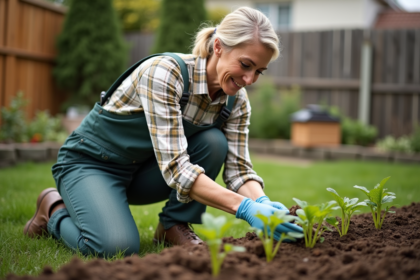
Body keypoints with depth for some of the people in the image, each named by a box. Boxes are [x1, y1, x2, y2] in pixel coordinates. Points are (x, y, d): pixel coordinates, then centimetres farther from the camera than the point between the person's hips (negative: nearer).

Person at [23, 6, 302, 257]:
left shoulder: (237, 101, -10)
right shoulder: (164, 72, -32)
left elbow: (238, 168, -10)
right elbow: (175, 167, -37)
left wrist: (263, 202, -32)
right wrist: (246, 208, -43)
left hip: (141, 170, 6)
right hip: (89, 162, -5)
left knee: (214, 142, -20)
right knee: (117, 246, -29)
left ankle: (175, 225, -1)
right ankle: (55, 208, 2)